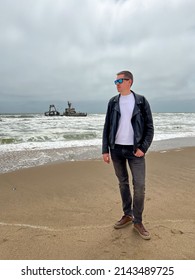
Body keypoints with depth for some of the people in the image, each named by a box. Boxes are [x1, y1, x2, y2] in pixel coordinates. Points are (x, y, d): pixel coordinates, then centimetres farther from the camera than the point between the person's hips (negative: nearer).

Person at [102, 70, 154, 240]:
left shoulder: (141, 101, 0)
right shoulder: (113, 102, 5)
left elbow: (149, 127, -1)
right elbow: (107, 127, 5)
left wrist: (143, 148, -11)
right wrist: (105, 150, 0)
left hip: (134, 150, -2)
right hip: (116, 150, 3)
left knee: (140, 186, -3)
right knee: (123, 183, 13)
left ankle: (137, 221, 15)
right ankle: (127, 215, 29)